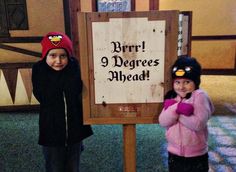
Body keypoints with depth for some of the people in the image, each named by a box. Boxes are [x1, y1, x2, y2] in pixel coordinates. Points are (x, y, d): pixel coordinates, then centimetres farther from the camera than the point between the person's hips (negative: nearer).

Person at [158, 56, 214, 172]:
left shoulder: (199, 96, -15)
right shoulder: (171, 97, 1)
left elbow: (198, 123, -26)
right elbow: (163, 122, -10)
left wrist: (173, 108, -20)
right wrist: (177, 108, -27)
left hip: (196, 156, -4)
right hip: (174, 153, 5)